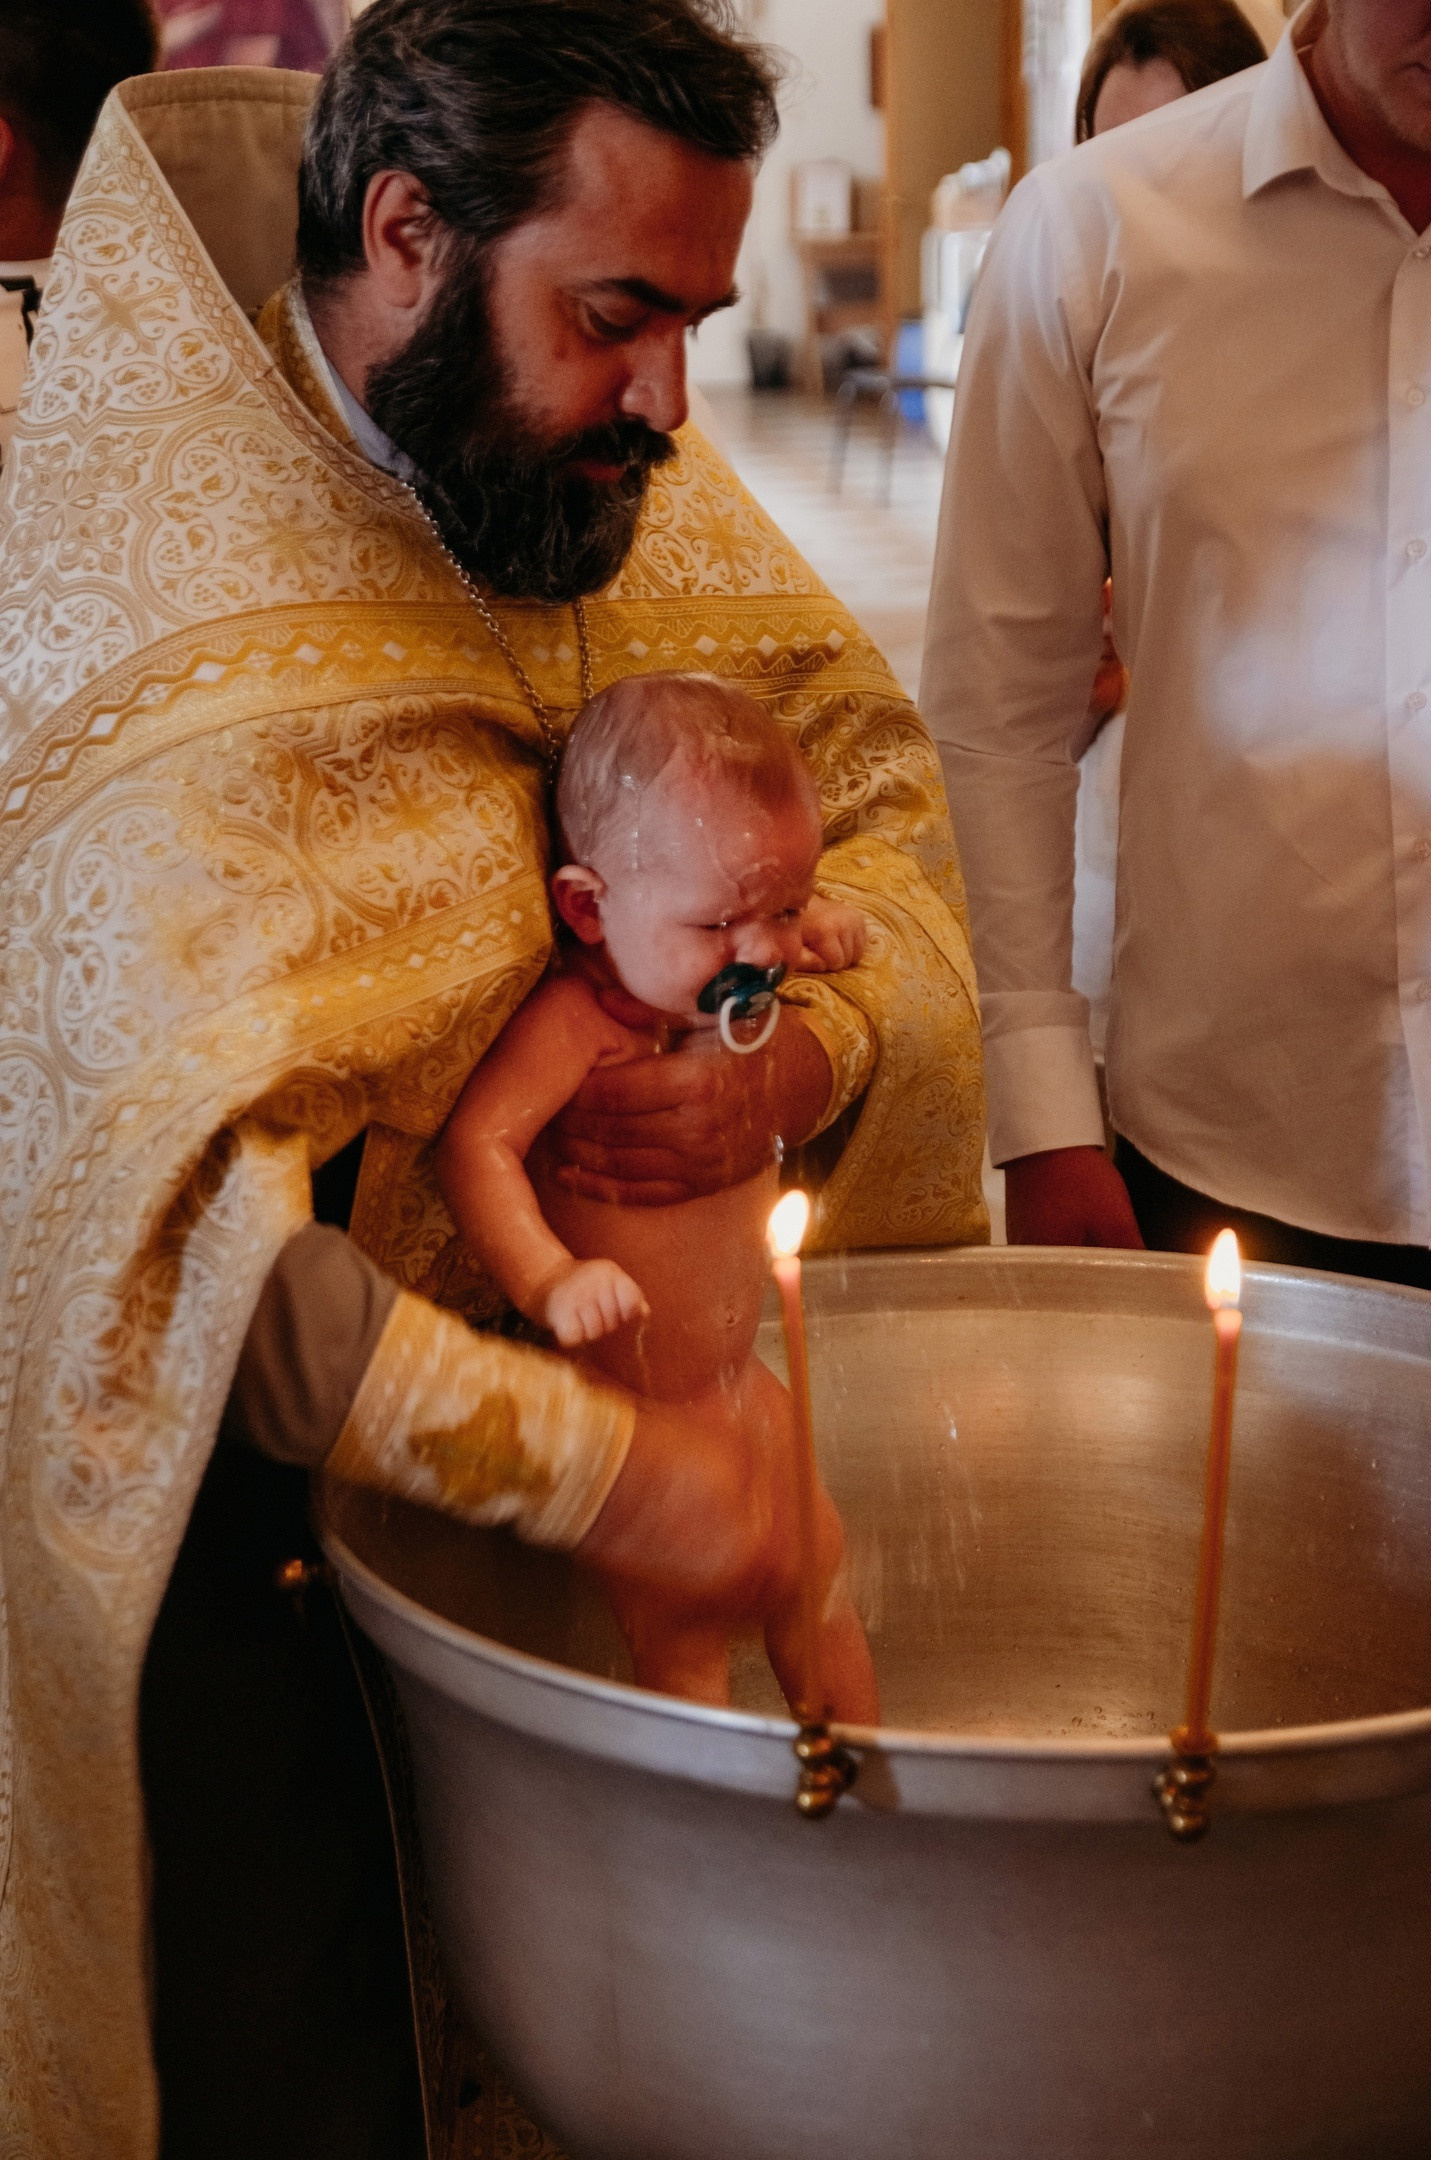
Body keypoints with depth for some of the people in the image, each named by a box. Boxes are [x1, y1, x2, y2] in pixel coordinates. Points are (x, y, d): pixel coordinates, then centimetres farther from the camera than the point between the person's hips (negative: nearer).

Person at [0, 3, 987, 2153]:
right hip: (212, 1488, -5)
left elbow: (864, 762, 2)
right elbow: (173, 1214, -34)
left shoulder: (604, 474, -4)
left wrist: (816, 1051, -18)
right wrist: (597, 1467, -35)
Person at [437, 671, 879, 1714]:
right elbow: (475, 1145, -37)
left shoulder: (744, 982, -1)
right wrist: (550, 1279, -51)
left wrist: (822, 924, -2)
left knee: (822, 1588, 18)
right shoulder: (576, 1020, -27)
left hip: (736, 1383, 8)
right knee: (683, 1644, -4)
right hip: (613, 1414, -8)